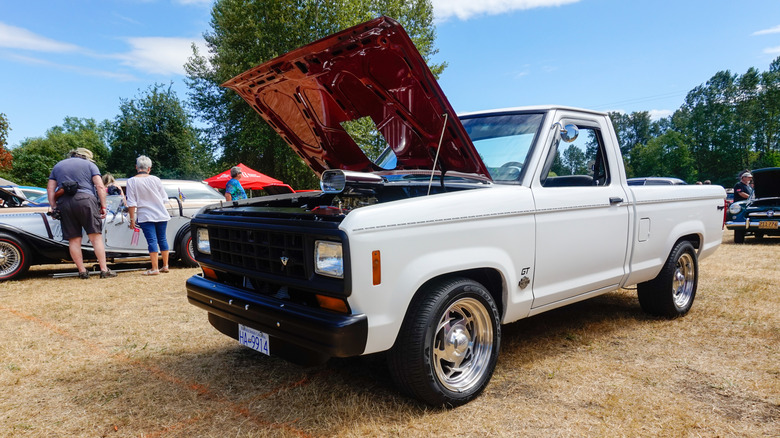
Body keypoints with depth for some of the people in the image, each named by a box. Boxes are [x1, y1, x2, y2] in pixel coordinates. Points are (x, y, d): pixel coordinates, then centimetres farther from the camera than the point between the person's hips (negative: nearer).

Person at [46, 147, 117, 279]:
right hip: (85, 199, -3)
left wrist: (53, 207, 12)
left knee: (73, 240, 5)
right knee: (96, 237, -3)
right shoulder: (89, 164, 13)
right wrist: (103, 206, 1)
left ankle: (82, 272, 5)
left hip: (64, 204, 4)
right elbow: (100, 187, 1)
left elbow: (50, 188, 15)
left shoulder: (57, 166, 24)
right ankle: (104, 270, -7)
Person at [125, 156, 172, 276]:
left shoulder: (131, 181, -5)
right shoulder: (155, 180, 1)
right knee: (162, 239, 12)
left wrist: (132, 219, 0)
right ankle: (165, 266, 19)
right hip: (161, 215, 3)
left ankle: (155, 269, -5)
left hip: (145, 216, -2)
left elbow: (131, 203, -7)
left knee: (152, 241, -4)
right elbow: (165, 199, 6)